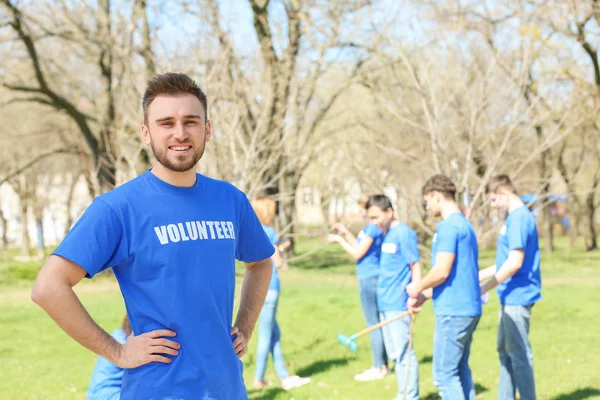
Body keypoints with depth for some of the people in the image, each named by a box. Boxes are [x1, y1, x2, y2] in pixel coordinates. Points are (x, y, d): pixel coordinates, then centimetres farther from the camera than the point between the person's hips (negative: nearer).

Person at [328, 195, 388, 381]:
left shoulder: (373, 228, -16)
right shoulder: (371, 227, 12)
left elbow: (358, 253, -15)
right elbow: (360, 248, 20)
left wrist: (339, 240, -4)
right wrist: (345, 232, 18)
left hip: (369, 279, -10)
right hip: (370, 277, 10)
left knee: (373, 324, -5)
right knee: (377, 323, 14)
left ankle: (378, 368, -1)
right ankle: (382, 365, 21)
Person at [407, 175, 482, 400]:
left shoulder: (448, 227, -14)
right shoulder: (465, 225, 17)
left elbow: (442, 271, -21)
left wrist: (418, 288, -3)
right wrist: (425, 295, 20)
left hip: (452, 312, -10)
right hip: (469, 309, 10)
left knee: (445, 375, -5)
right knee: (460, 371, 15)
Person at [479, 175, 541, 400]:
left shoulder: (519, 218, -17)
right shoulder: (514, 218, 13)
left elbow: (515, 262, -23)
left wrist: (485, 288, -16)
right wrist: (479, 276, 19)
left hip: (518, 296, -10)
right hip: (510, 297, 10)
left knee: (519, 354, -3)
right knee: (505, 350, 16)